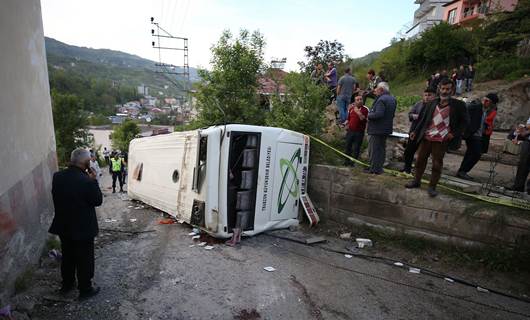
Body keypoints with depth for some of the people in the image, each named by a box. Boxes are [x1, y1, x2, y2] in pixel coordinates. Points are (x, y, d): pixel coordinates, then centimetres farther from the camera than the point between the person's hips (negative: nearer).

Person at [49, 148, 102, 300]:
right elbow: (98, 201, -14)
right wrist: (93, 180, -11)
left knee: (67, 257, 25)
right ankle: (85, 289, 26)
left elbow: (57, 197, 8)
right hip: (83, 228, -6)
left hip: (63, 226, 7)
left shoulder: (57, 176, -7)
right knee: (84, 260, 11)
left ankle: (66, 284, 42)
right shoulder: (86, 181, -28)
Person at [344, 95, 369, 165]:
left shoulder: (365, 109, -5)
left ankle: (353, 161, 13)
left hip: (359, 132, -4)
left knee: (356, 148, 2)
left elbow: (364, 119, -19)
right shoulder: (351, 109, 10)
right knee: (348, 146, 9)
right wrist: (345, 123, 2)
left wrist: (358, 112, -25)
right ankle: (347, 161, 22)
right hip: (350, 131, 4)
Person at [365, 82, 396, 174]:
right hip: (386, 129, 10)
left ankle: (373, 169, 5)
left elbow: (378, 114, -29)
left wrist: (369, 115, -14)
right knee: (381, 148, 16)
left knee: (373, 149, -1)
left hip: (377, 129, -10)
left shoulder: (381, 100, -20)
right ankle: (379, 168, 23)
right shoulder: (392, 99, 12)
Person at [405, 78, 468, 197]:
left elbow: (464, 121, 4)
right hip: (426, 137, 3)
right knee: (420, 160, 10)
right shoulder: (433, 103, 6)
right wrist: (415, 131, 7)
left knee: (437, 164, 2)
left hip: (441, 140, -3)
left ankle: (432, 187, 13)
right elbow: (423, 118, 11)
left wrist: (454, 134, -6)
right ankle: (416, 181, 26)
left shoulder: (458, 105, -2)